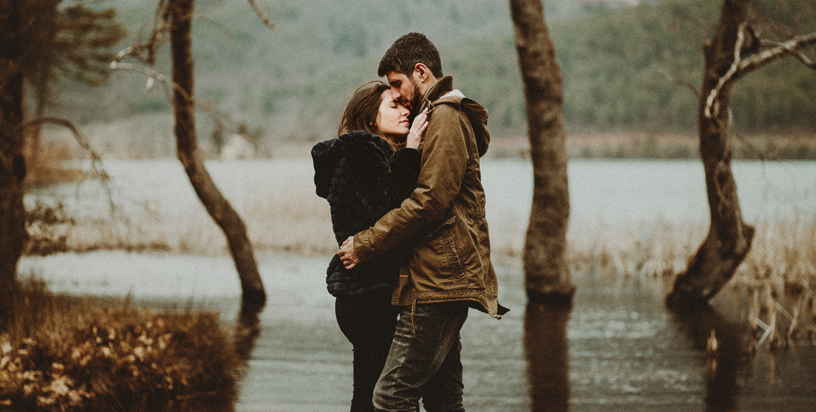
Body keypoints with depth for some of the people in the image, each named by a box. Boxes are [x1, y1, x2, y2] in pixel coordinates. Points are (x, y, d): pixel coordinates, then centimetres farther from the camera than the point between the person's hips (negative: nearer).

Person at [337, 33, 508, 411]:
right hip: (440, 280, 11)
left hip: (438, 279, -11)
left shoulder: (446, 119, -9)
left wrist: (365, 244, -13)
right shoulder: (439, 118, 25)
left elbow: (429, 201, -18)